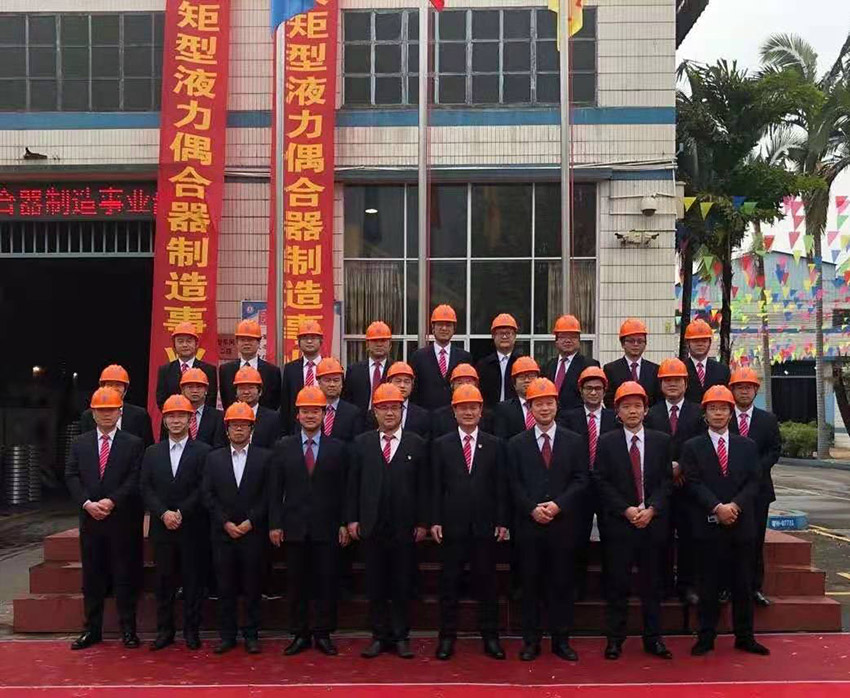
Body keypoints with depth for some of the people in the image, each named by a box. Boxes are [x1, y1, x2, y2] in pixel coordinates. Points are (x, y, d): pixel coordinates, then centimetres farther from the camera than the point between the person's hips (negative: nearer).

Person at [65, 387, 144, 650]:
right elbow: (71, 477, 3)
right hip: (90, 520, 3)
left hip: (122, 520, -3)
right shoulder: (80, 444, 10)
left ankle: (128, 630, 11)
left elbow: (134, 480, -6)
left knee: (124, 576, 2)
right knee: (92, 577, 9)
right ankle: (92, 629, 18)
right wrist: (87, 503, -12)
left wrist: (112, 501, -17)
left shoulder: (133, 444, 1)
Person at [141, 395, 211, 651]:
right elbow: (146, 489, 4)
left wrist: (181, 513, -13)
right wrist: (164, 514, -9)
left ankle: (191, 630, 13)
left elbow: (204, 490, -7)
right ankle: (164, 630, 17)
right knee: (163, 581, 7)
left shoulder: (203, 452, 0)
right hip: (162, 529, 3)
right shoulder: (152, 452, 11)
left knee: (194, 581, 3)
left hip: (193, 529, -3)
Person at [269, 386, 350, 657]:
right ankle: (300, 634, 16)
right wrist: (275, 524, -2)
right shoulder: (283, 447, 6)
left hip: (326, 528, -1)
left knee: (326, 582, 3)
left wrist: (344, 523, -1)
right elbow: (275, 490, 4)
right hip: (294, 527, 1)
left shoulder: (337, 448, 4)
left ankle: (323, 634, 14)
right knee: (296, 582, 6)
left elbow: (343, 490, 4)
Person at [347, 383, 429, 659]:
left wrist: (422, 522, -2)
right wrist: (352, 519, 1)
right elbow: (353, 484, 7)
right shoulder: (361, 443, 7)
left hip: (405, 527, -1)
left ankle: (401, 636, 15)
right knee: (375, 585, 6)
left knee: (403, 585, 5)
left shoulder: (416, 444, 4)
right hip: (372, 526, 1)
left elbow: (422, 486, 2)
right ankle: (379, 636, 16)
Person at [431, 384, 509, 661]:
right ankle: (447, 637, 13)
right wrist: (435, 521, -3)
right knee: (449, 583, 4)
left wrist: (502, 522, 0)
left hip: (485, 525, 0)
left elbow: (501, 486, 4)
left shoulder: (495, 445, 6)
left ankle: (490, 637, 15)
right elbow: (436, 486, 3)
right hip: (452, 525, 0)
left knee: (487, 582, 6)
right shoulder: (441, 445, 5)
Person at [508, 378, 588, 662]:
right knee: (530, 584, 5)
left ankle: (561, 639, 16)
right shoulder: (516, 444, 6)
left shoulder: (575, 442, 6)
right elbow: (514, 484, 1)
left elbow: (580, 481, 0)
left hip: (563, 524, 0)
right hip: (528, 525, 0)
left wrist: (558, 505, -12)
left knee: (563, 583, 6)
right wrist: (533, 509, -12)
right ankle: (531, 640, 14)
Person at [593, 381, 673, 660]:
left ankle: (653, 638, 18)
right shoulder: (606, 443, 2)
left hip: (654, 522, 2)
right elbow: (602, 482, -3)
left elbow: (667, 480, 3)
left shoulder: (661, 441, 7)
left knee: (652, 584, 8)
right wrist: (626, 510, -12)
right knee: (617, 584, 3)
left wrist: (652, 509, -10)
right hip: (619, 523, -2)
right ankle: (615, 639, 12)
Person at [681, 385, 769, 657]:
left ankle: (744, 637, 18)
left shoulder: (747, 446, 11)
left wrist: (735, 505, -13)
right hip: (708, 525, -2)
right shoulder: (693, 447, 4)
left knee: (743, 584, 8)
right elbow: (693, 483, -5)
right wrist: (717, 507, -16)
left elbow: (753, 482, 2)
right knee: (708, 585, 3)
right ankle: (706, 638, 11)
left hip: (742, 525, 2)